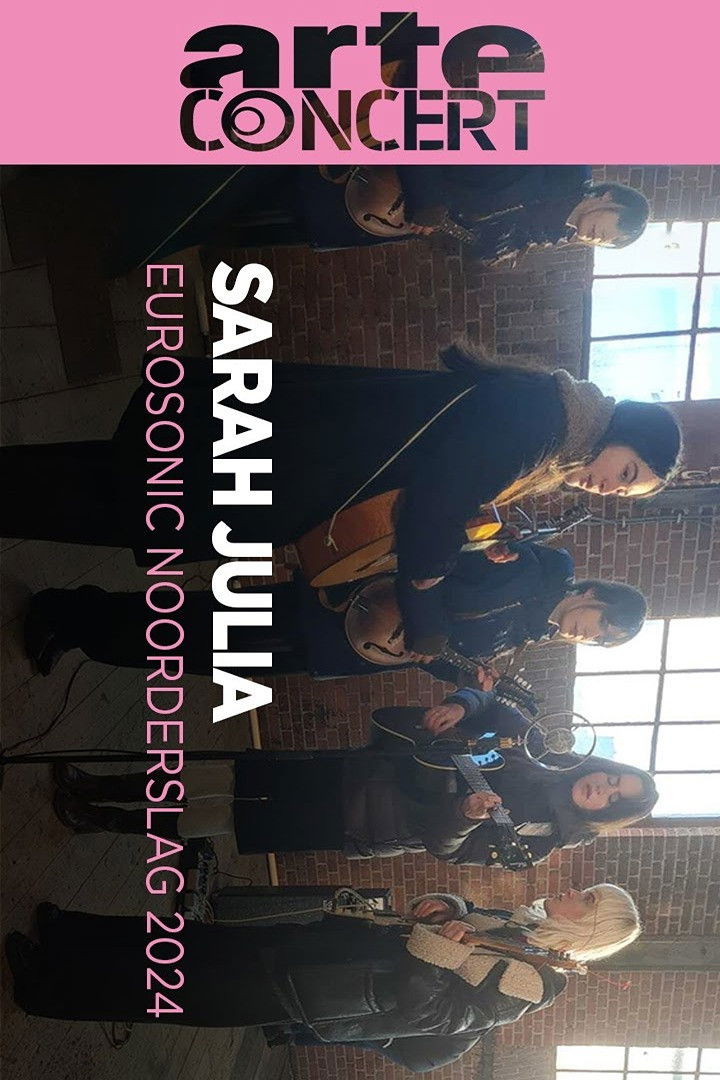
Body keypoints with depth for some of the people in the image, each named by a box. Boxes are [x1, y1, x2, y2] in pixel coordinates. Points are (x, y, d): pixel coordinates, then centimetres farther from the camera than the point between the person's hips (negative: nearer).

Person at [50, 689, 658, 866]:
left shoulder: (537, 836, -6)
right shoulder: (534, 746, 4)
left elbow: (445, 847, -11)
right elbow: (485, 703, 5)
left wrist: (466, 815, -32)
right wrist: (457, 707, -17)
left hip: (355, 826, -4)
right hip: (353, 772, 4)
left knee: (215, 818, -3)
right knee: (214, 781, 1)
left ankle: (99, 821, 17)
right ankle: (94, 791, 18)